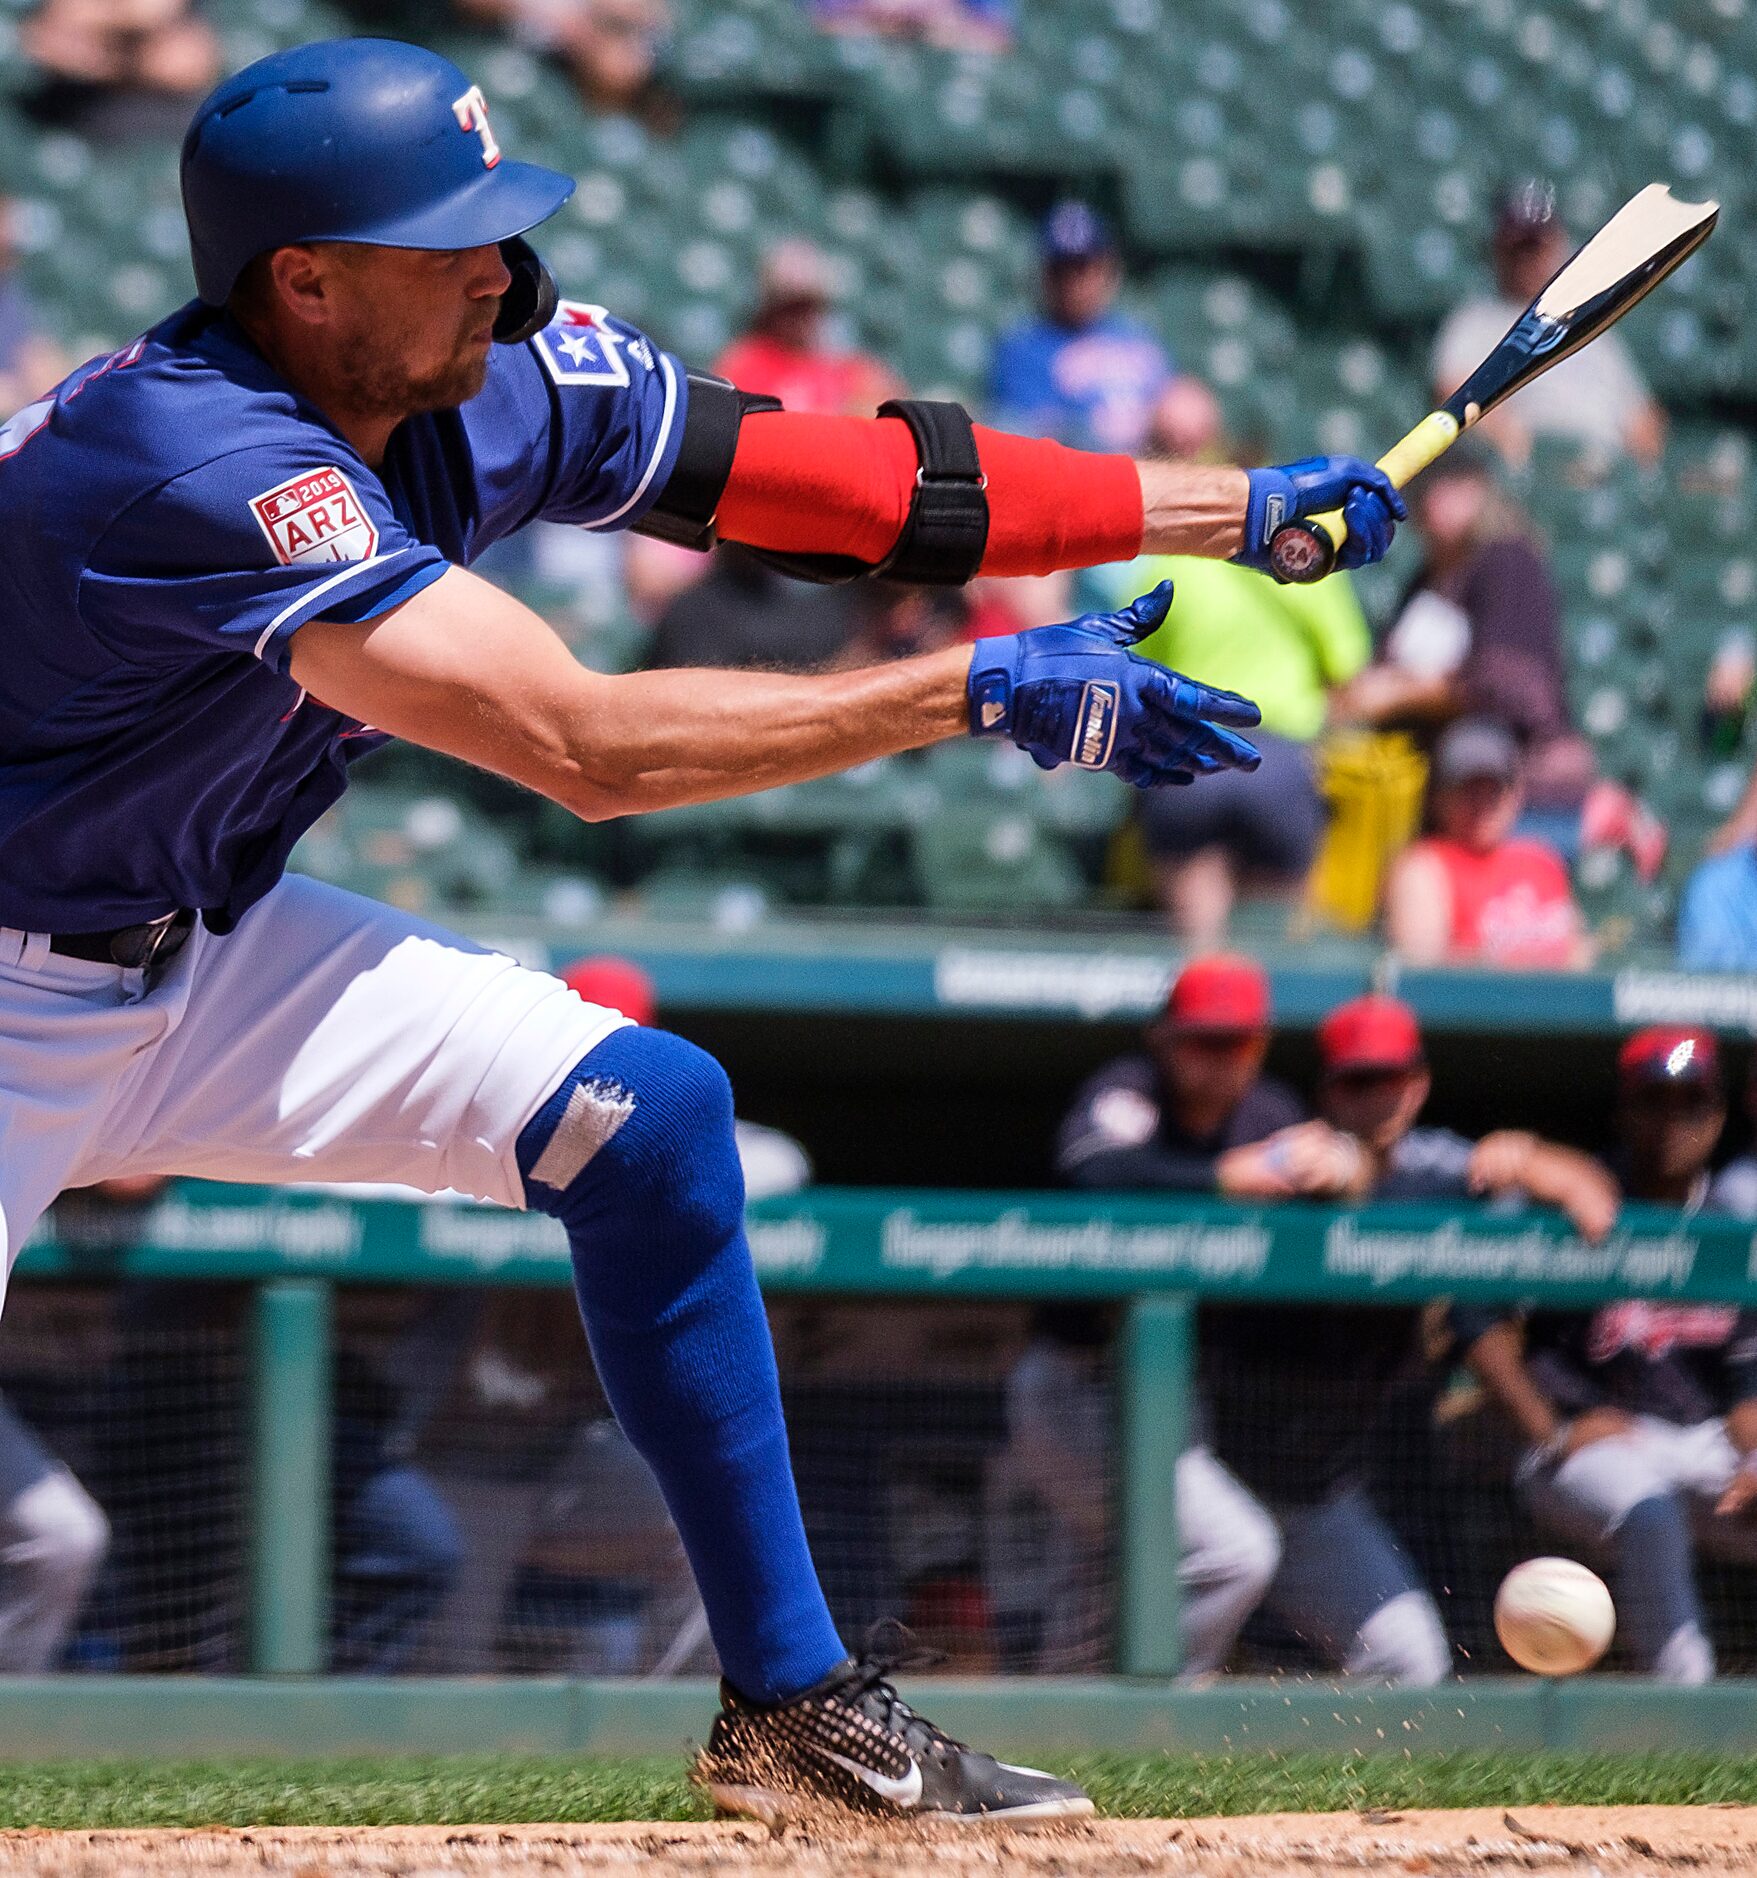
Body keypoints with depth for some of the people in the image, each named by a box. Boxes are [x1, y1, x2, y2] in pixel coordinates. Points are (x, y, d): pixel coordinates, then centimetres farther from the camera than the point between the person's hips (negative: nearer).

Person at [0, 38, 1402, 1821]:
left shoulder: (505, 384, -8)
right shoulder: (201, 456, -33)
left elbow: (849, 480, -2)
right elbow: (587, 748, -36)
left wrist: (1236, 508, -7)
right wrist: (985, 691, -33)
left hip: (208, 949, 8)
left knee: (642, 1115, -3)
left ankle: (791, 1705, 5)